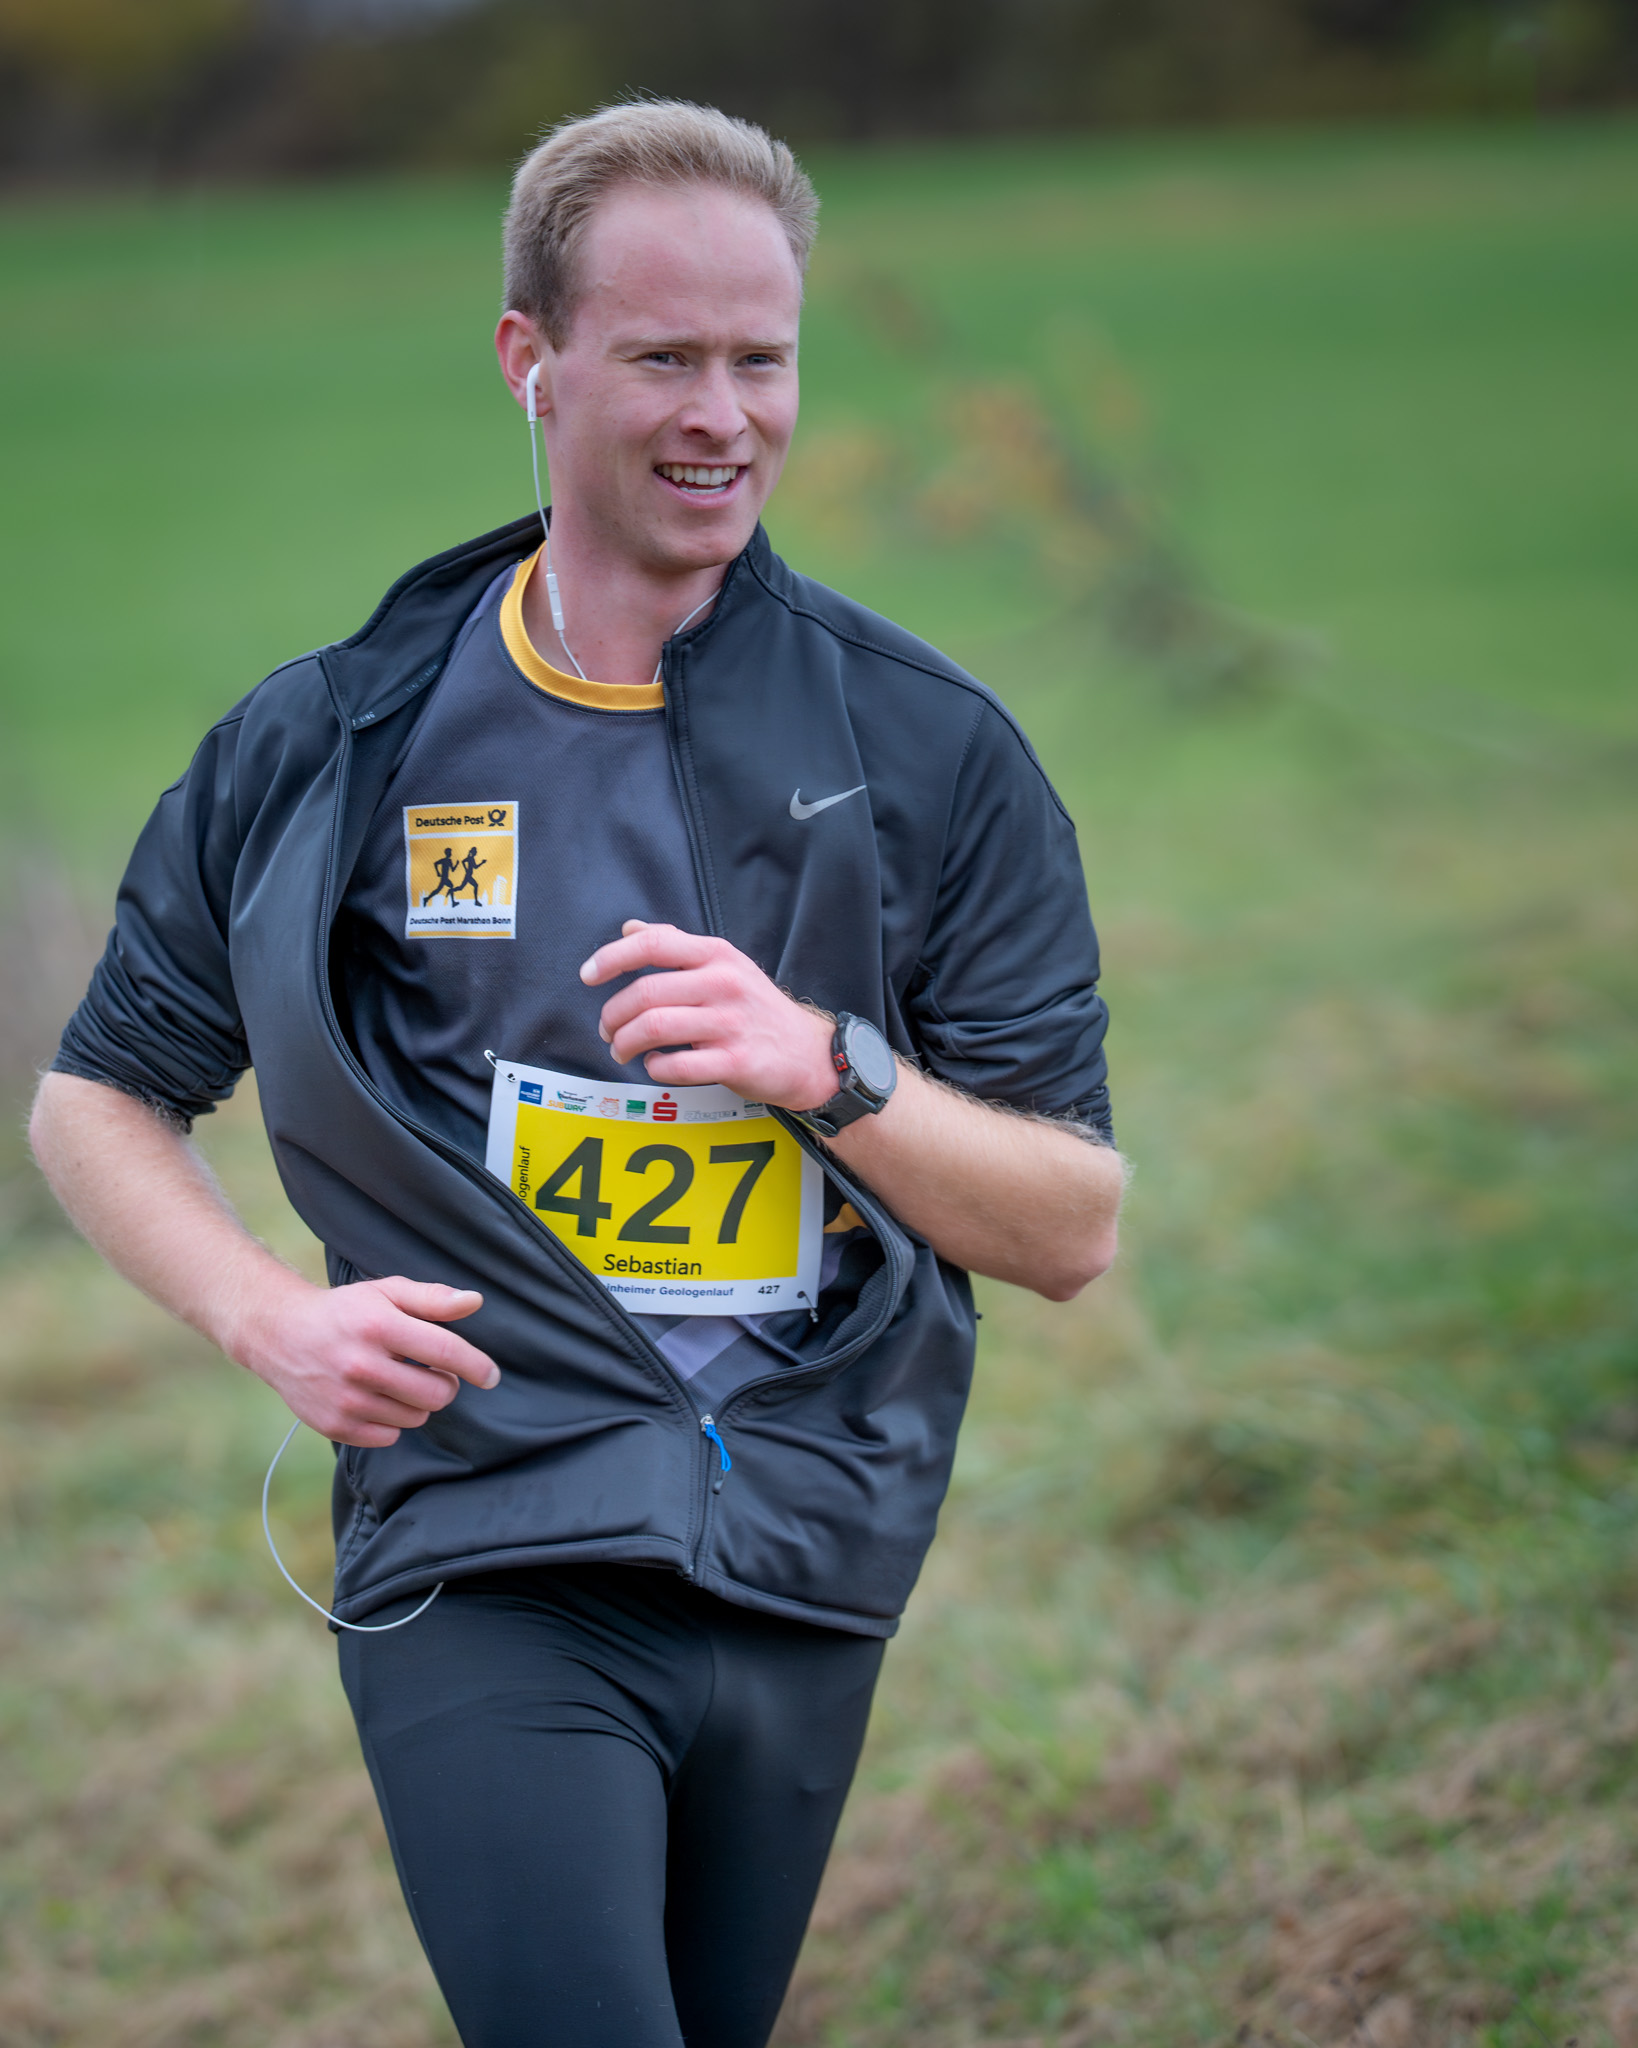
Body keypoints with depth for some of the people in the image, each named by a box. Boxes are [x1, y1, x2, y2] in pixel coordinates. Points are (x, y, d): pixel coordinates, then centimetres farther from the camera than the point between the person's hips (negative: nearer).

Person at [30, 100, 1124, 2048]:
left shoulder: (934, 757, 1)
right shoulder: (324, 747, 2)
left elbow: (1071, 1231, 1)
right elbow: (97, 1102, 13)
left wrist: (831, 1066, -17)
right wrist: (270, 1316, -6)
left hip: (803, 1573, 3)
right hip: (485, 1566, -2)